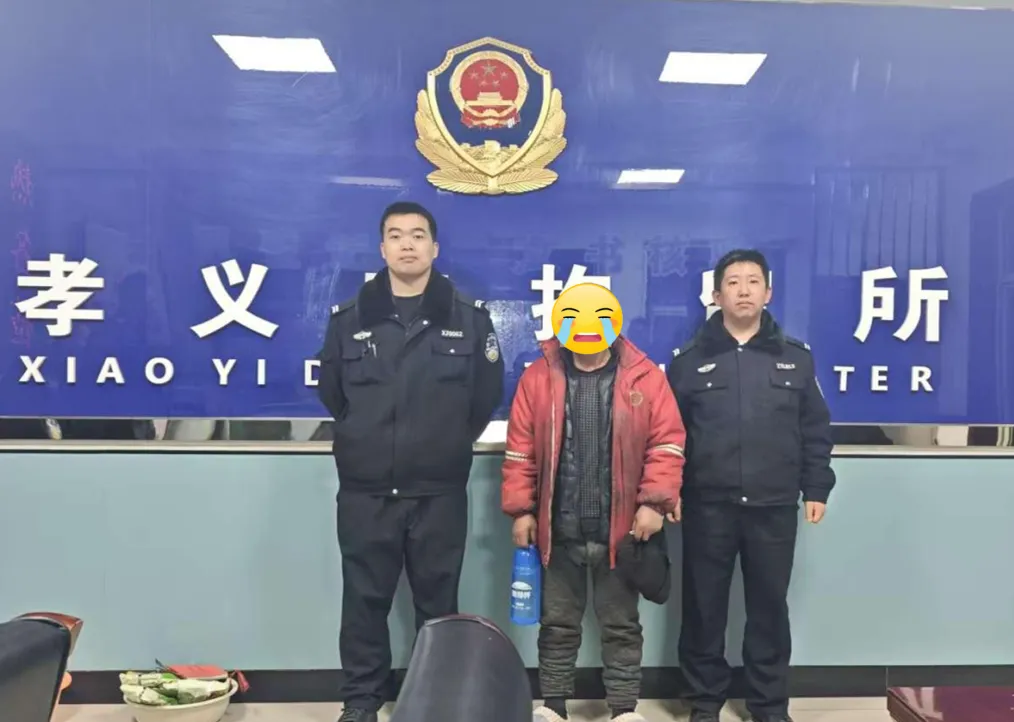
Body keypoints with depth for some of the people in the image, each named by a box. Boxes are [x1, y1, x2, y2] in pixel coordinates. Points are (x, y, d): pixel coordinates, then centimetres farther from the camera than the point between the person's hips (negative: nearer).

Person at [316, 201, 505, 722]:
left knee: (438, 602, 12)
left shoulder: (470, 318, -1)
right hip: (365, 491, 1)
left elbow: (487, 395, 5)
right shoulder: (348, 318, 2)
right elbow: (331, 392, 12)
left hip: (440, 491, -1)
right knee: (364, 600, 10)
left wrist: (450, 446, 8)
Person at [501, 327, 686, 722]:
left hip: (621, 528, -1)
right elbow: (520, 450, 1)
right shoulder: (538, 377, 1)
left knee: (621, 623, 12)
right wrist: (521, 509, -2)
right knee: (557, 622, 14)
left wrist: (654, 501, -11)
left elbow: (666, 443, -4)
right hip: (559, 529, 1)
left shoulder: (645, 377, -2)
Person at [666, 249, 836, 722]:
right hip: (707, 506, -1)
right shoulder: (691, 359, 2)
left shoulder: (796, 358, 6)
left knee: (770, 606, 11)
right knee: (704, 606, 8)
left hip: (775, 507, 1)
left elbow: (815, 431, 8)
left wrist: (815, 488, 3)